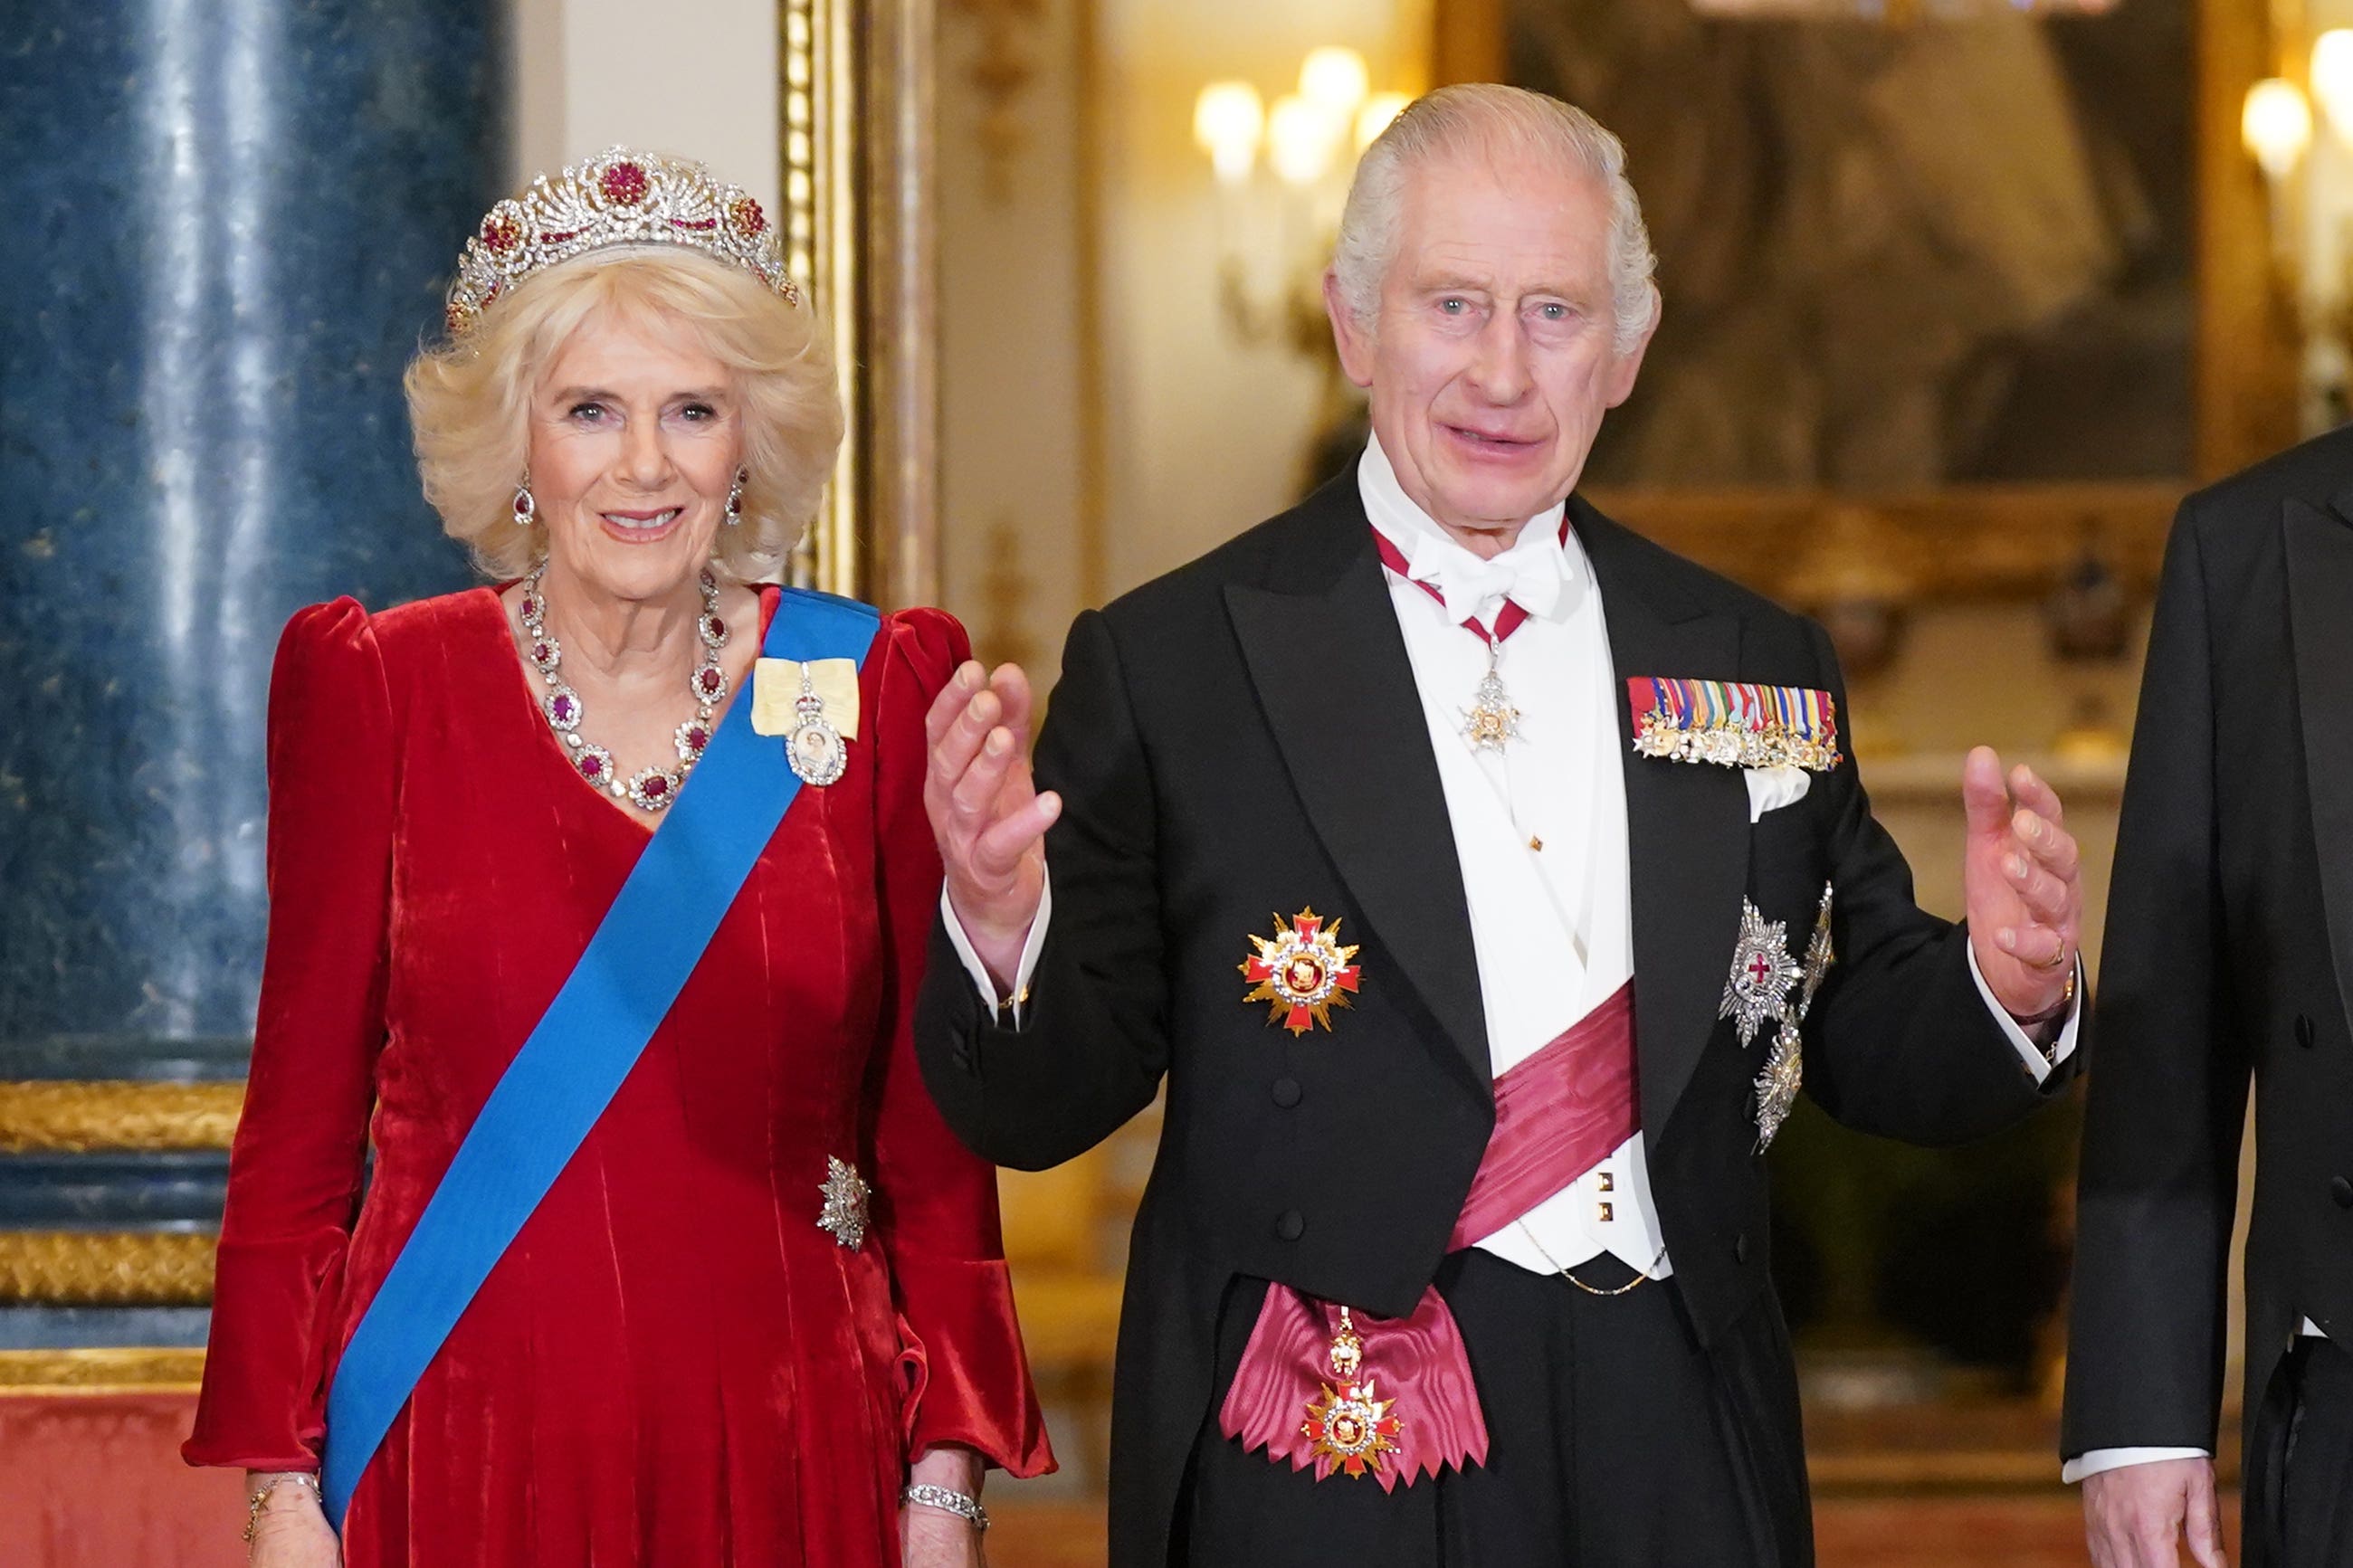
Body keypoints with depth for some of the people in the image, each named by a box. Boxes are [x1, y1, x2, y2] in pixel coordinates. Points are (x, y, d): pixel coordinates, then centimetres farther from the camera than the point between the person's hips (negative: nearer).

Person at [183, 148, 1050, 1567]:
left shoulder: (878, 689, 3)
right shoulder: (378, 690, 0)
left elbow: (933, 1133, 4)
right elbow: (301, 1122, 2)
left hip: (787, 1452, 1)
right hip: (462, 1446, -1)